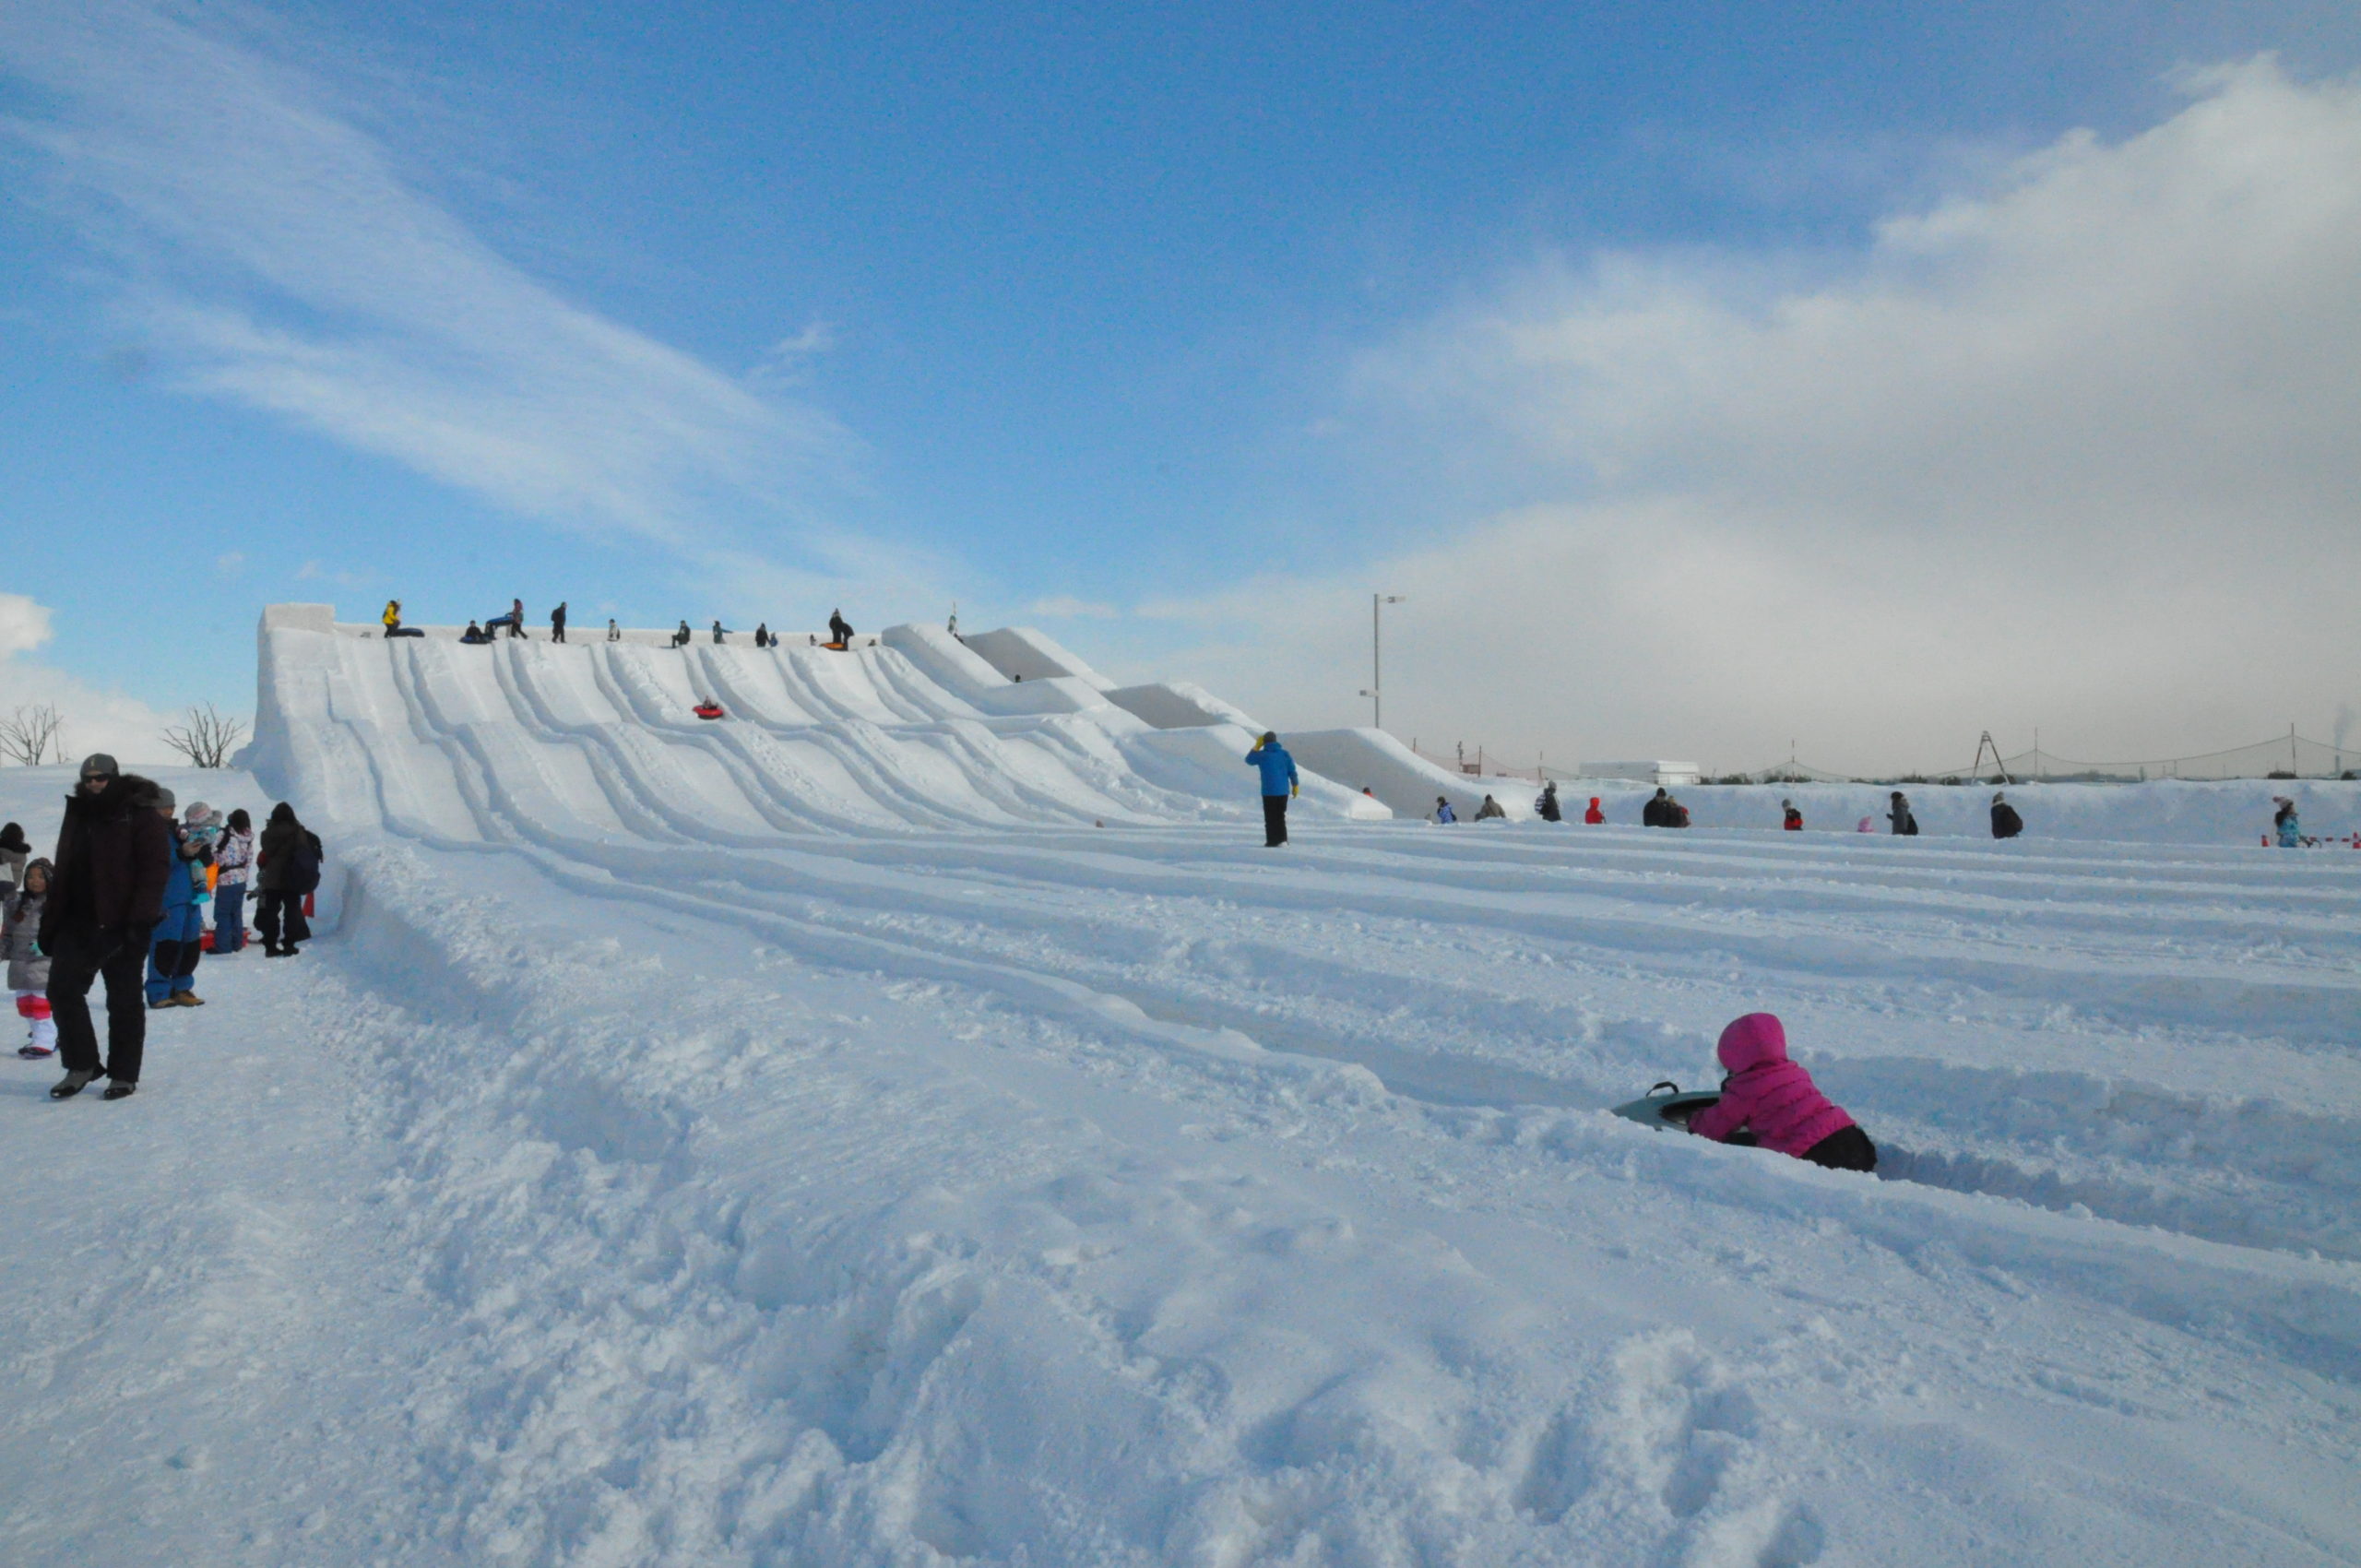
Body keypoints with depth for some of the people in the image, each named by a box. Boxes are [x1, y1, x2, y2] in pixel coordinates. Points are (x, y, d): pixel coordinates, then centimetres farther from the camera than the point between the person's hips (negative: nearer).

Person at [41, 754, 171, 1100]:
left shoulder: (140, 816, -6)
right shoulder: (77, 816, 14)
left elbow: (156, 869, -13)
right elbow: (62, 873, 18)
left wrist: (141, 918, -21)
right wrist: (50, 923, 13)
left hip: (122, 926, -6)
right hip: (78, 924, 6)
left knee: (124, 1001, 3)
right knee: (62, 989, -3)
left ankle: (124, 1075, 11)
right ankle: (81, 1065, 10)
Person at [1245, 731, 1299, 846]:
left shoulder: (1262, 755, -7)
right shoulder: (1284, 753, 0)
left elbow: (1249, 760, 11)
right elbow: (1292, 770, 0)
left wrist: (1256, 746, 14)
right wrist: (1295, 785, 10)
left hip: (1269, 791, -3)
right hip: (1283, 791, 3)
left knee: (1270, 817, 3)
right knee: (1280, 816, 14)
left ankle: (1272, 841, 1)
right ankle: (1282, 840, 11)